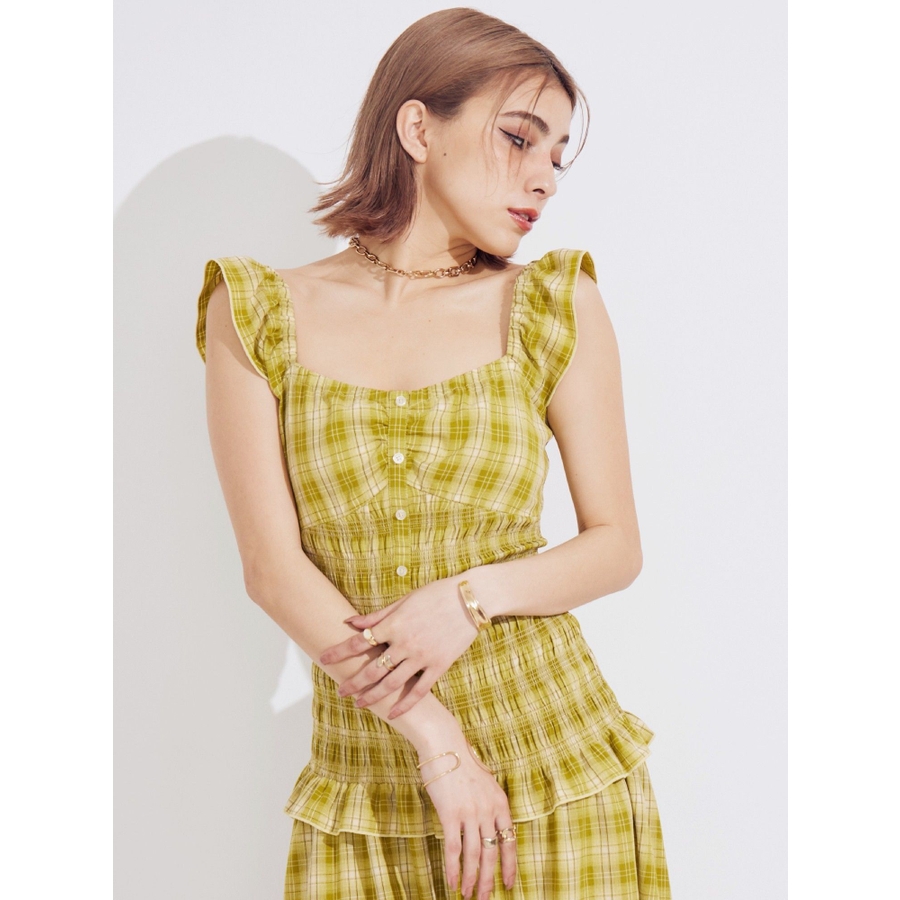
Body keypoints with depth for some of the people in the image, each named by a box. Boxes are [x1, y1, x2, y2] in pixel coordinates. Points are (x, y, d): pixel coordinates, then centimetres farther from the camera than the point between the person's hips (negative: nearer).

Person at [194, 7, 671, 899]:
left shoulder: (557, 306, -1)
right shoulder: (258, 315, -3)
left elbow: (618, 546, 2)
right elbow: (273, 568, -8)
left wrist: (471, 597, -16)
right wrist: (440, 745, -13)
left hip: (560, 776, 1)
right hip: (368, 794, 0)